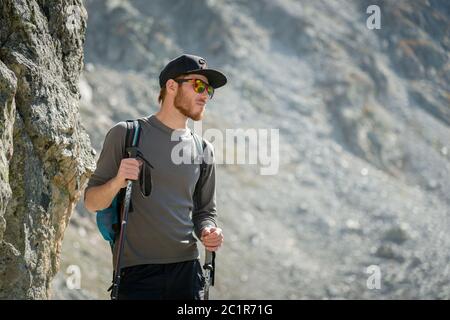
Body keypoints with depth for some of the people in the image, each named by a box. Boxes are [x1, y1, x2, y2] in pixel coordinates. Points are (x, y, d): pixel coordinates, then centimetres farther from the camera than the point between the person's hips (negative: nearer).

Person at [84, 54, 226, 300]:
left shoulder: (203, 150, 13)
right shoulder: (126, 134, 1)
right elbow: (91, 202, 1)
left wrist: (208, 232, -2)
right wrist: (118, 182, -19)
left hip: (187, 270, 4)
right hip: (137, 272, -4)